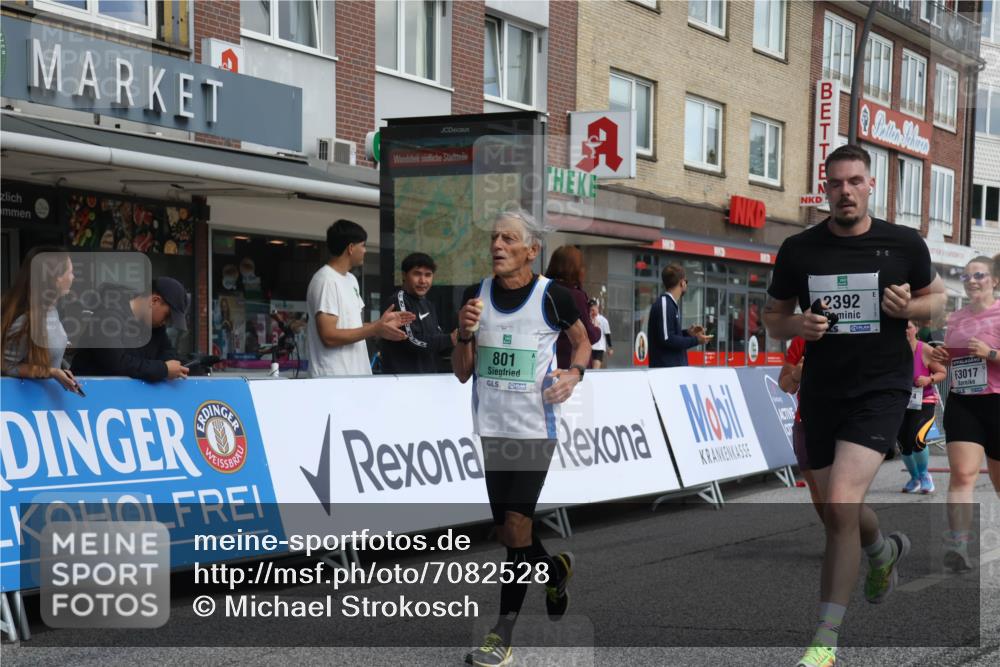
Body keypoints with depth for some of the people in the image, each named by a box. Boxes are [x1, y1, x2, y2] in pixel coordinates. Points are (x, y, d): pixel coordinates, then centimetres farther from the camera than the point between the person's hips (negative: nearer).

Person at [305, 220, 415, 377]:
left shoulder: (351, 280, 16)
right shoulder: (326, 281, -14)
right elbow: (329, 336, -20)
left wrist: (380, 322, 8)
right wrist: (375, 330, -17)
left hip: (356, 374, 9)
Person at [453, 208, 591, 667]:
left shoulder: (553, 296, -8)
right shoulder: (476, 295, 3)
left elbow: (583, 342, 9)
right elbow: (462, 373, 6)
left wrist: (574, 373, -11)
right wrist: (465, 334, -13)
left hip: (535, 427, -5)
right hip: (491, 427, 5)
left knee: (515, 527, -9)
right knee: (506, 532, 13)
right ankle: (555, 570, 44)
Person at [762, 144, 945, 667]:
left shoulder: (904, 244, -2)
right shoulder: (798, 250, 1)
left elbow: (937, 297, 13)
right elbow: (772, 316, 11)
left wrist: (909, 306, -10)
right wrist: (797, 325, -12)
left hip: (880, 389, -3)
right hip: (821, 391, 4)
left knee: (840, 504, -19)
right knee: (838, 509, 16)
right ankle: (885, 550, 54)